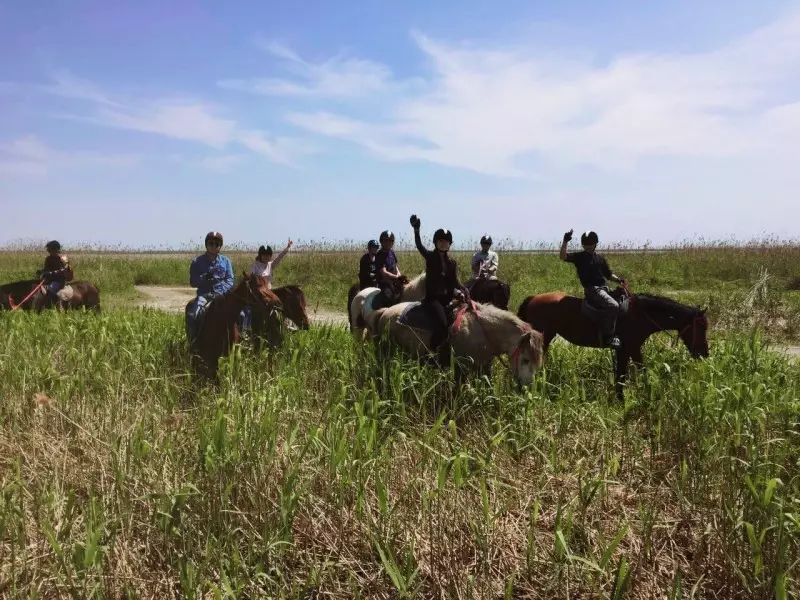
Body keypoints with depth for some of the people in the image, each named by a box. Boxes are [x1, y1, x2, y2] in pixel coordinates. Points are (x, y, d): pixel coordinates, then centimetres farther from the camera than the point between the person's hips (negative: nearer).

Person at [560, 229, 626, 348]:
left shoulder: (600, 258, 17)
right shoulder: (579, 257, 0)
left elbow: (609, 275, 21)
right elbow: (562, 256, -15)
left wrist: (618, 279, 3)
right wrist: (565, 242, -25)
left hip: (604, 288, 7)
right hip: (592, 290, -7)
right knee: (613, 306, -28)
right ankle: (608, 337, -25)